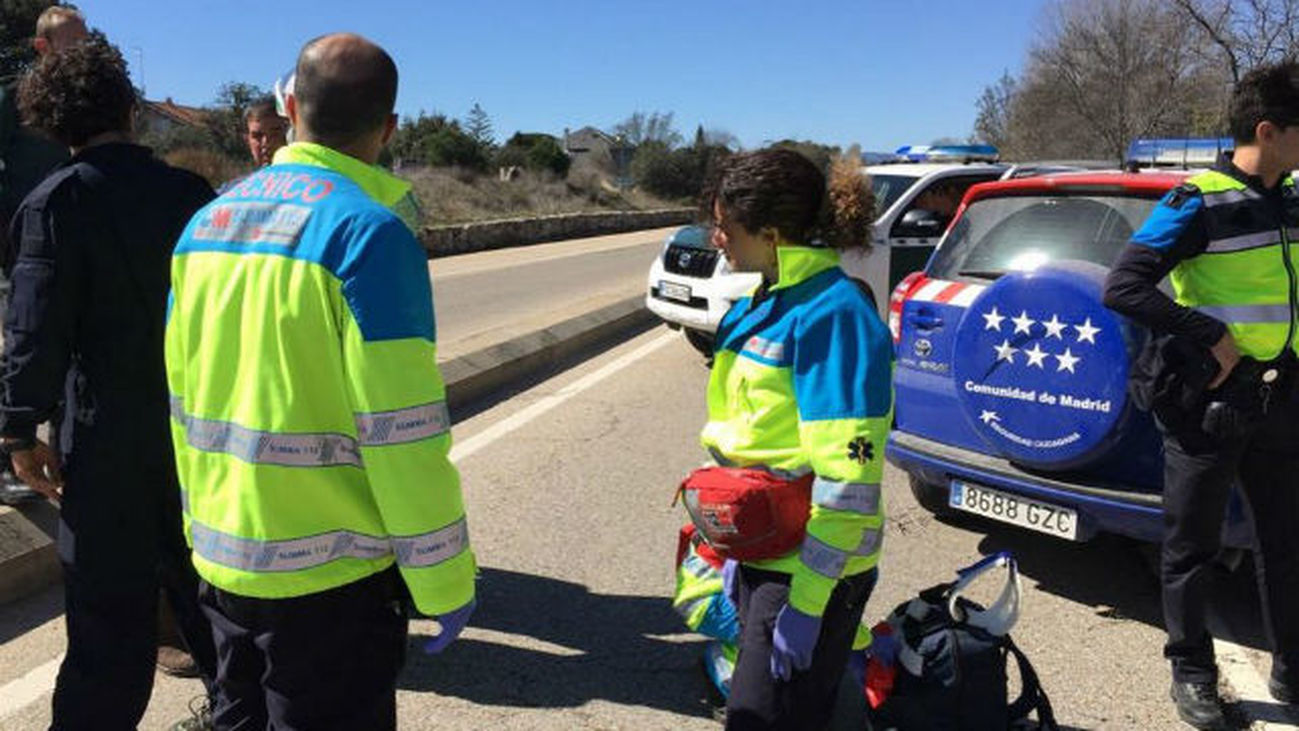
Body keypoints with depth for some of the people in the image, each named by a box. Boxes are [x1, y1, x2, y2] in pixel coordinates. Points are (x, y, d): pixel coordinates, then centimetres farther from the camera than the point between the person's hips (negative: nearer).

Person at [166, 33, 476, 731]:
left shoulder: (207, 219, 4)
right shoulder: (369, 229, -18)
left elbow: (183, 393, 10)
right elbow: (402, 434, -21)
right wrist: (445, 582, -10)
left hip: (222, 560, 7)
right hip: (328, 571, -6)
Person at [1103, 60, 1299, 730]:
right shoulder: (1199, 204, -13)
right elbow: (1122, 287, -20)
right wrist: (1210, 338, -21)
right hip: (1207, 402, -6)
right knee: (1192, 548, 7)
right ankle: (1192, 674, 23)